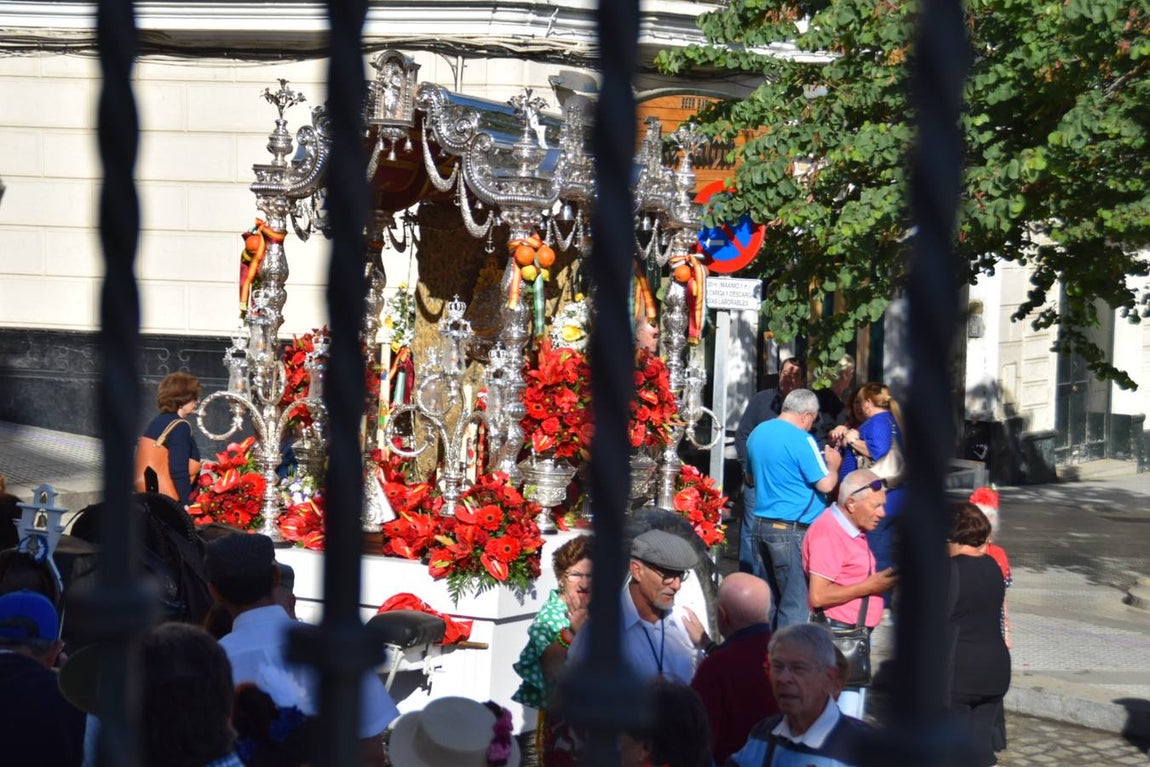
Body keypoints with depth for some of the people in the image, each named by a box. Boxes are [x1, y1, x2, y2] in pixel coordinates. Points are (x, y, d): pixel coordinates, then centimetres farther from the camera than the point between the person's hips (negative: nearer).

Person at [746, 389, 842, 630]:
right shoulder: (801, 440, -15)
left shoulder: (757, 433, 11)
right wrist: (833, 464, 6)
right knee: (795, 602, -4)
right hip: (792, 530, -8)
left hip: (762, 525, 8)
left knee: (772, 598, 16)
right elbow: (825, 484, -14)